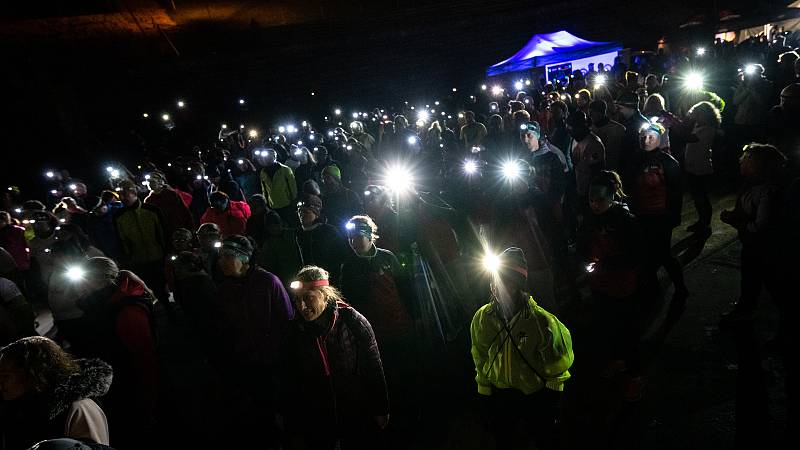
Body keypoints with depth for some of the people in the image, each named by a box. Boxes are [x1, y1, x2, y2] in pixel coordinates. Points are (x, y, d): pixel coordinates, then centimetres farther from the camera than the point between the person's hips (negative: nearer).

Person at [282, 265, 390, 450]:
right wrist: (292, 422, 4)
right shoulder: (295, 330, -7)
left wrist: (380, 410, -4)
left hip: (359, 416, -2)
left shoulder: (352, 320, -17)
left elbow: (374, 368, -9)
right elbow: (291, 381, 2)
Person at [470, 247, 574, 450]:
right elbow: (480, 355, 2)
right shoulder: (482, 317, -15)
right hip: (500, 393, 3)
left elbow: (558, 358, -9)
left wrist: (553, 386, -1)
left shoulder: (541, 320, -26)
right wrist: (483, 386, 9)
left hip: (538, 394, -3)